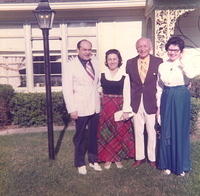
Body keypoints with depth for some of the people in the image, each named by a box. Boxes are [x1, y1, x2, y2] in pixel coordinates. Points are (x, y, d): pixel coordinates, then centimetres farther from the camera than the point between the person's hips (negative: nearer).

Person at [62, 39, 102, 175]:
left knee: (93, 135, 15)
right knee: (80, 137, 8)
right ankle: (80, 163, 24)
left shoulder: (94, 63, 6)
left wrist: (99, 100, 8)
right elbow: (67, 89, -11)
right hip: (81, 108, -5)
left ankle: (93, 160, 31)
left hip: (95, 107, 5)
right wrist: (72, 109, -14)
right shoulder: (71, 66, -9)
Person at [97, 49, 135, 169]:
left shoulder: (124, 76, -1)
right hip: (105, 107, 1)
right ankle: (107, 159, 20)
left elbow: (127, 94, -4)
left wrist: (126, 111, -12)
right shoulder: (102, 75, 3)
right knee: (106, 133, 6)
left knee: (120, 133, 7)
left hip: (119, 107, -1)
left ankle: (118, 158, 23)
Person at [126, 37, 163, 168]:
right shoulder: (130, 63, 5)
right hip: (136, 103, 2)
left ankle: (153, 158, 24)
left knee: (152, 131, 8)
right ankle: (140, 157, 28)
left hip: (152, 102, -2)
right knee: (138, 132, 12)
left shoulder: (158, 62, -2)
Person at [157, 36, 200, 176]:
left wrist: (182, 60, -15)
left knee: (181, 130, 4)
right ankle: (167, 164, 22)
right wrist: (158, 105, 7)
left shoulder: (185, 64, -1)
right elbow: (159, 87, 11)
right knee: (166, 131, 7)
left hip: (181, 98, -3)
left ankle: (181, 165, 20)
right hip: (167, 99, 3)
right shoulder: (162, 66, 8)